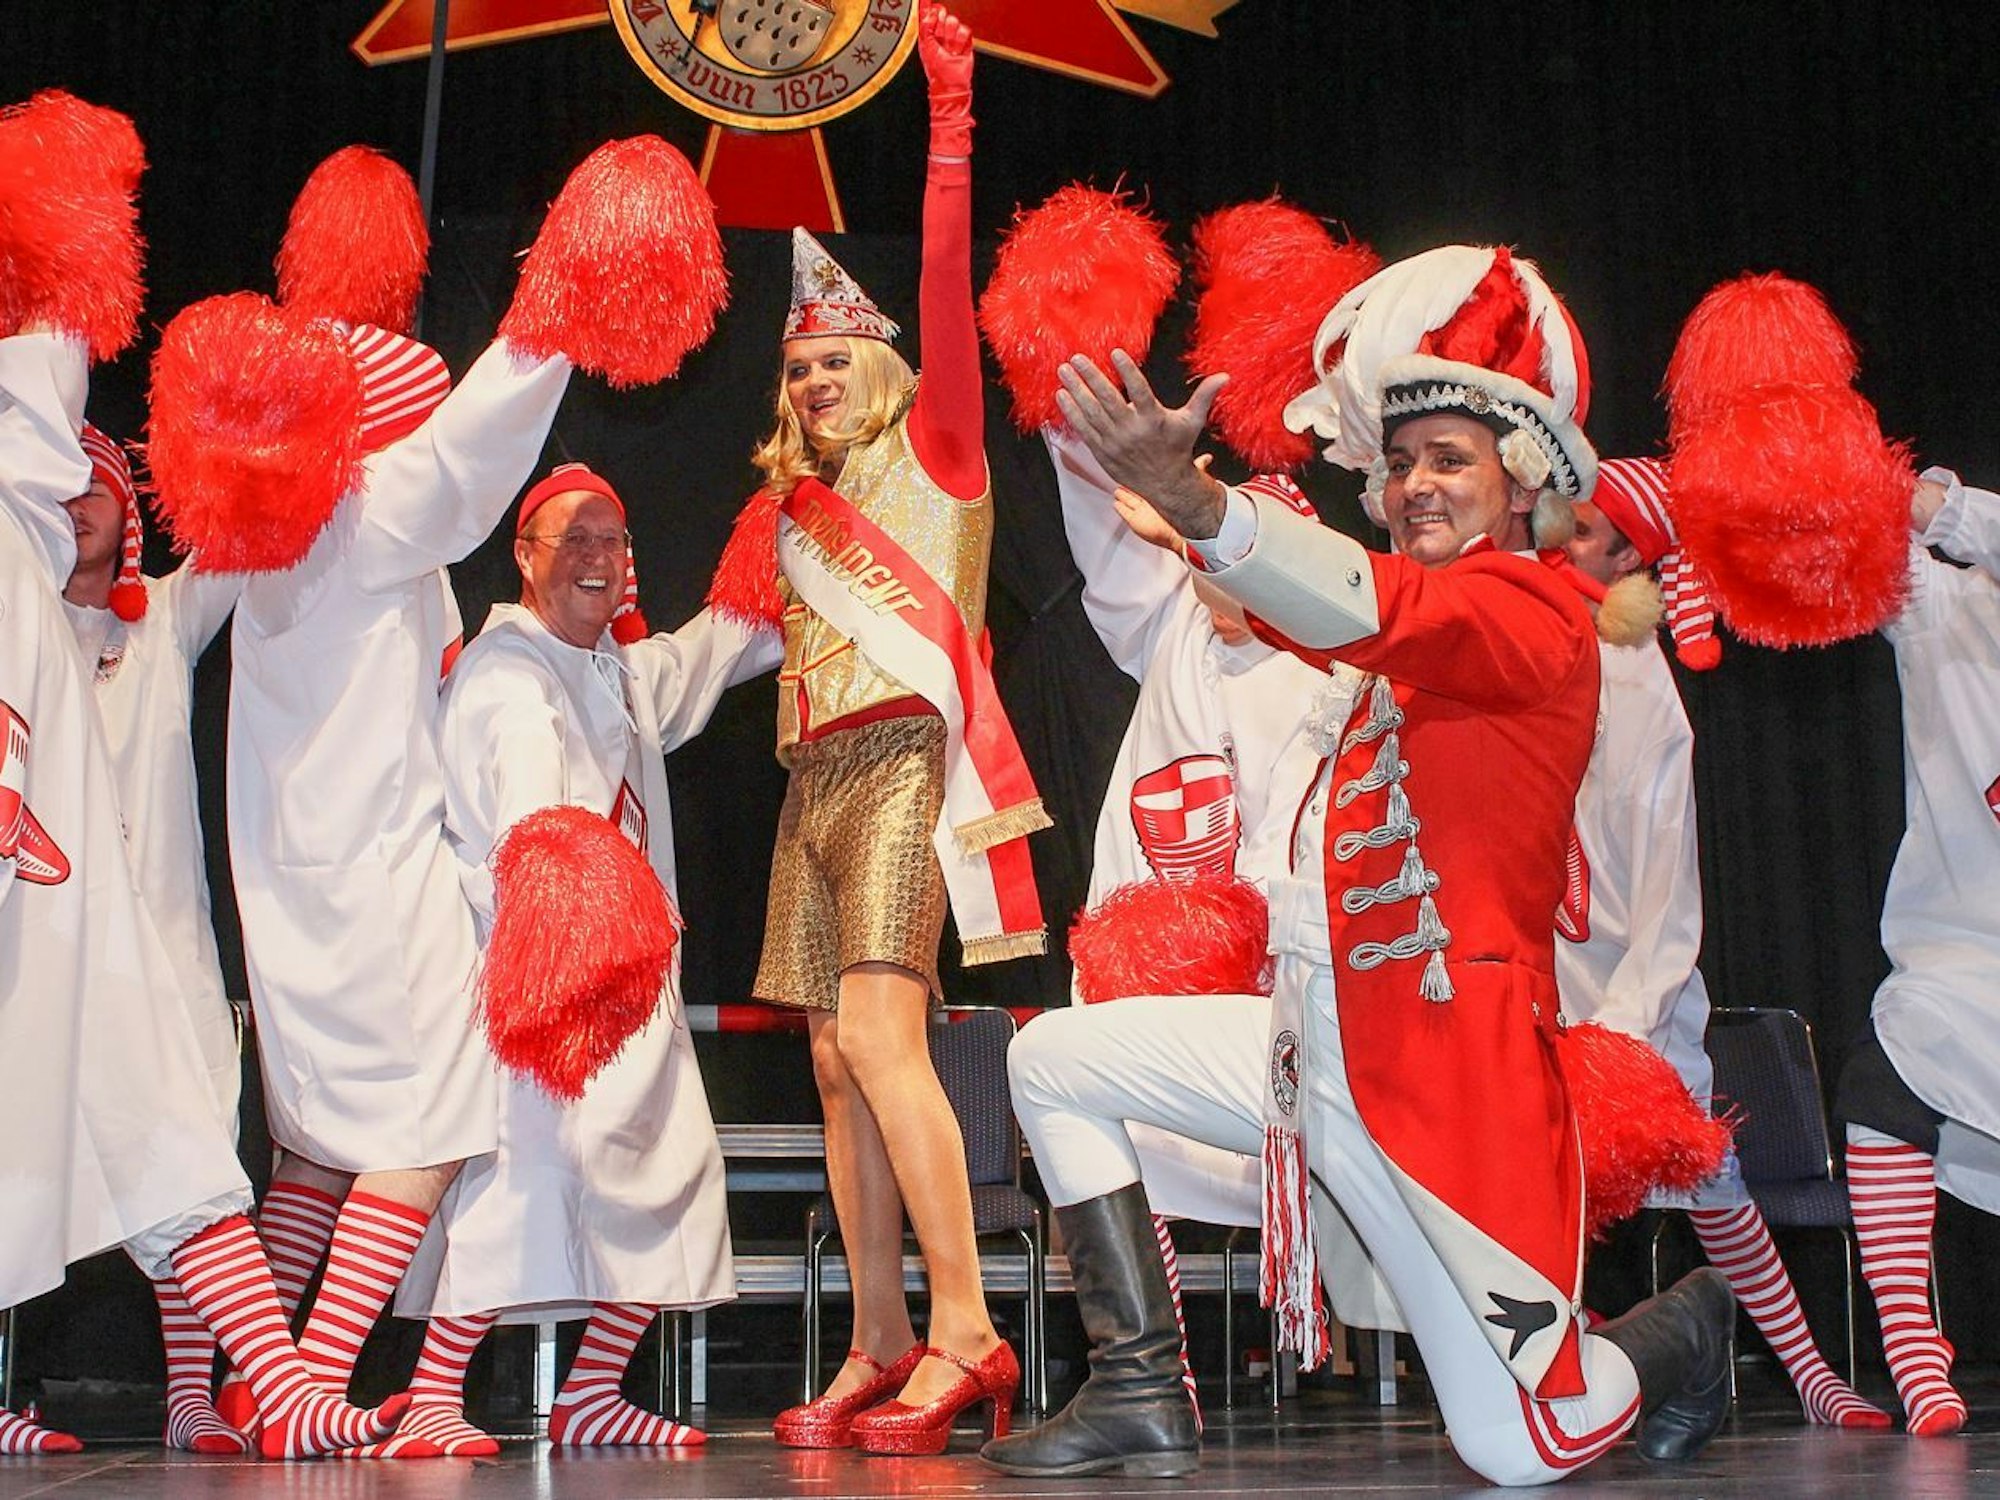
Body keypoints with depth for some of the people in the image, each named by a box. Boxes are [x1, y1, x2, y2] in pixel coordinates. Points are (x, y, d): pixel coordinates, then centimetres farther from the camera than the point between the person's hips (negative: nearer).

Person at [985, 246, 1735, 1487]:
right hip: (1320, 1047, 8)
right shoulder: (1414, 664, 22)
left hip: (1452, 1065, -8)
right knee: (1054, 1060, 5)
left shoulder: (1539, 606, -8)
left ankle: (1688, 1327, 27)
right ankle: (1141, 1395, 2)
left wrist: (1187, 494, -42)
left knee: (1520, 1451, -7)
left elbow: (1371, 608, -26)